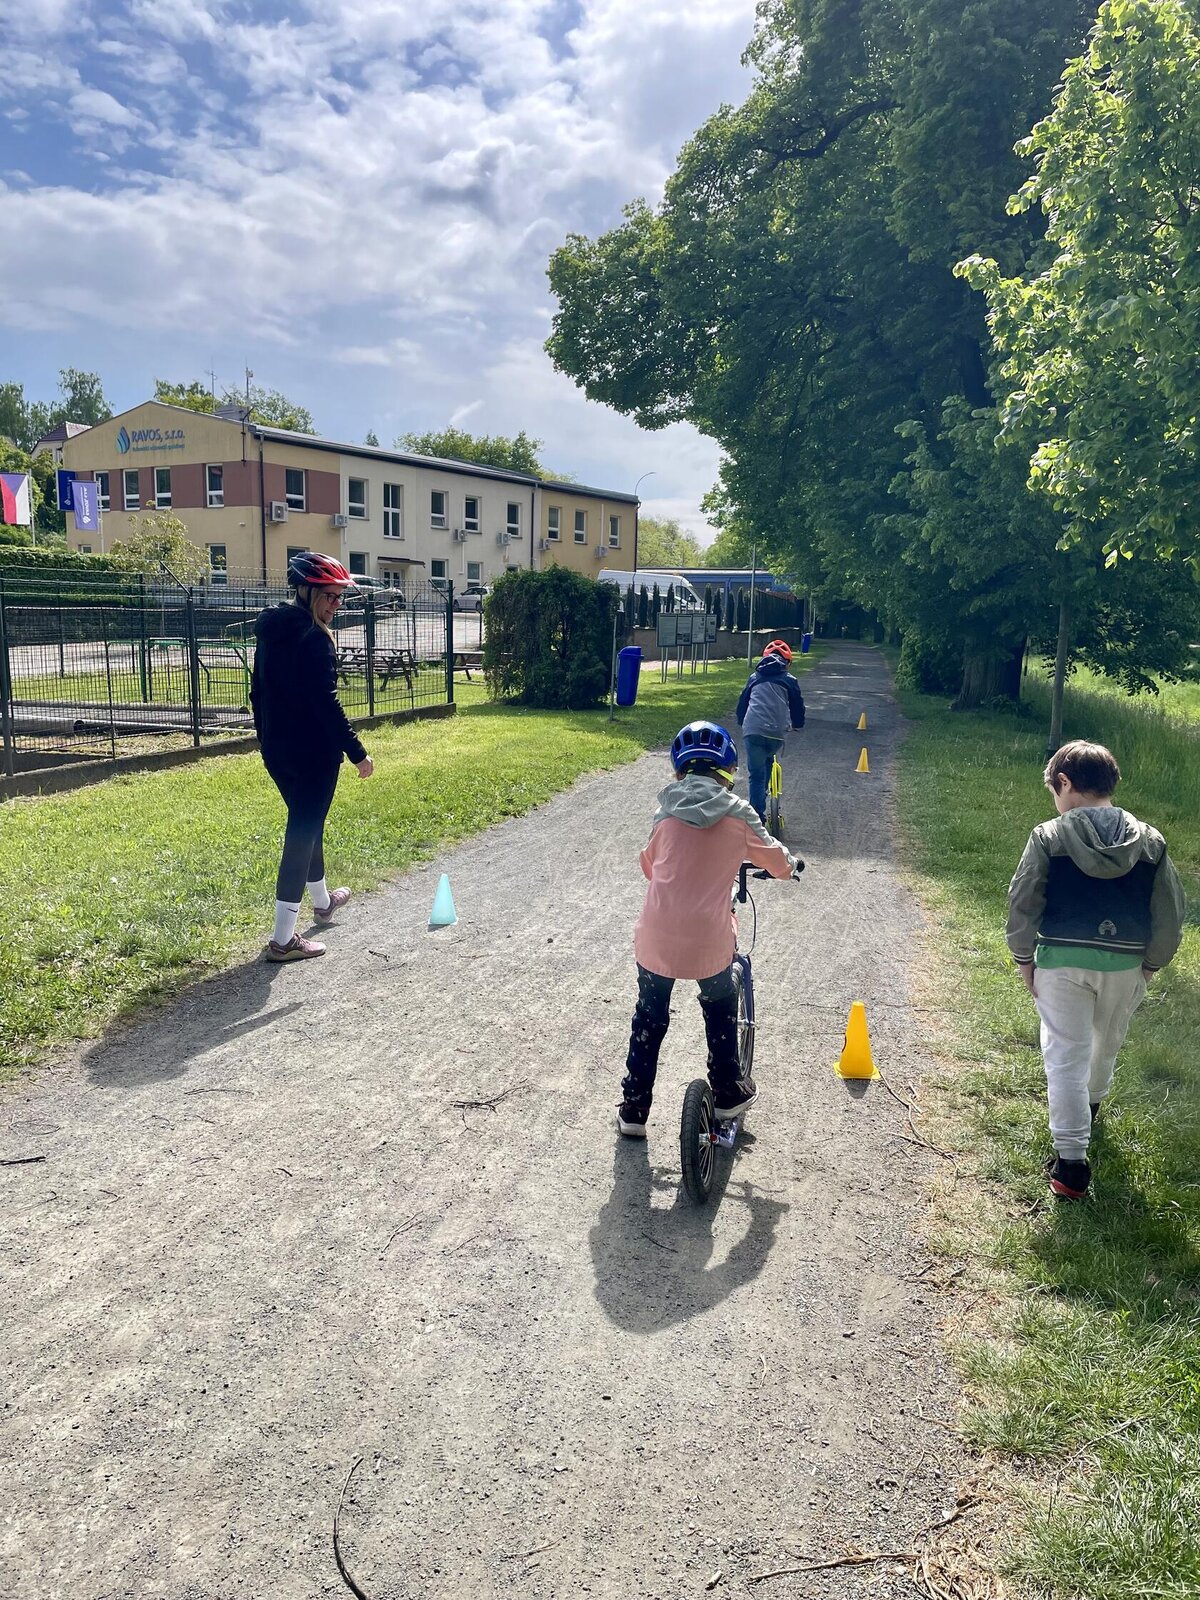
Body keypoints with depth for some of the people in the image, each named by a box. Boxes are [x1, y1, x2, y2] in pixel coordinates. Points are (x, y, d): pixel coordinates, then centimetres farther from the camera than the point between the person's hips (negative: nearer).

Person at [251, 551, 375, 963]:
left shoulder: (270, 630, 9)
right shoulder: (313, 637, -18)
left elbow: (258, 692, 15)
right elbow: (326, 702, -22)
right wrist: (357, 752, -18)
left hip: (276, 752, 9)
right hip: (313, 753, -9)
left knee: (306, 823, 25)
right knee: (303, 831, -3)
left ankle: (322, 900, 46)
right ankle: (283, 939, 0)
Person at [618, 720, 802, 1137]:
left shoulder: (666, 812, 3)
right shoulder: (737, 815, -3)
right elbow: (776, 862, 10)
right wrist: (792, 863, 34)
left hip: (656, 939, 2)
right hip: (708, 942, -1)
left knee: (649, 1018, 19)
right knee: (720, 1009, 26)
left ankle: (633, 1109, 23)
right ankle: (727, 1093, 36)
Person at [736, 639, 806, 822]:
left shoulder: (755, 677, 22)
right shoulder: (789, 680, 15)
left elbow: (742, 702, 28)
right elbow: (797, 705, 18)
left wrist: (742, 723, 45)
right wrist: (797, 723, 39)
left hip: (752, 731, 0)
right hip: (777, 733, 0)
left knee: (756, 774, 5)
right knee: (767, 760, 30)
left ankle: (758, 816, 0)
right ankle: (761, 801, 27)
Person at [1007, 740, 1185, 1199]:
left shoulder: (1048, 836, -10)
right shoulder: (1150, 841, 0)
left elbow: (1022, 905, -9)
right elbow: (1169, 915, 3)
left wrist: (1024, 959, 3)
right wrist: (1150, 964, 14)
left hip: (1061, 961, -4)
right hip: (1124, 966, 4)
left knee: (1066, 1055, 2)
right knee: (1107, 1043, 27)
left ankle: (1070, 1161, 0)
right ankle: (1090, 1103, 54)